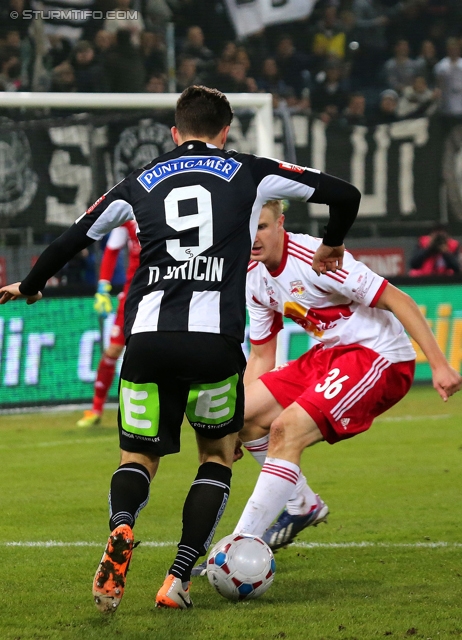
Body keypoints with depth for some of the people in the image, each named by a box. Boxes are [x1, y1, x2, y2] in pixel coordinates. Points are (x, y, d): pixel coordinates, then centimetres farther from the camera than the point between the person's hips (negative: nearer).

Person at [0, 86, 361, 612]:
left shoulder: (139, 183, 19)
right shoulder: (249, 174, 15)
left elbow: (71, 239, 24)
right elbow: (344, 194, 14)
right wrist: (332, 246, 34)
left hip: (146, 338, 1)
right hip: (215, 339, -1)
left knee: (138, 456, 15)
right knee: (218, 455, 19)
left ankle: (121, 526, -20)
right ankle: (179, 579, 4)